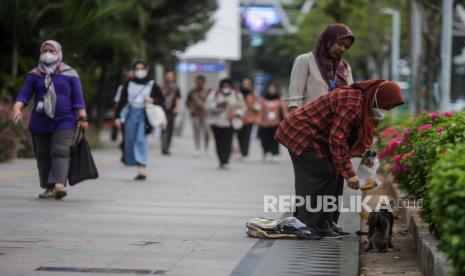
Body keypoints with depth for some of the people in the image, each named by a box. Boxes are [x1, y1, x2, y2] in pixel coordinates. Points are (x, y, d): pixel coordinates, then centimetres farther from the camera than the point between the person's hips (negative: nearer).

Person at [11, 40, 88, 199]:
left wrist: (82, 117, -8)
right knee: (43, 155, 4)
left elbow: (78, 97, 1)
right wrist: (17, 107, -21)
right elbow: (24, 93, -3)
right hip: (40, 123, 3)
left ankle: (60, 185, -27)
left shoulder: (70, 74, 3)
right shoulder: (34, 75, 6)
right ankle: (49, 187, 11)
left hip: (65, 122, -3)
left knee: (60, 152, -16)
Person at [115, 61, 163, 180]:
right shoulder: (129, 84, 8)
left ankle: (142, 169, -19)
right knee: (130, 140, 3)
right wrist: (118, 116, 4)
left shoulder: (152, 85, 2)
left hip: (144, 114, -3)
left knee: (141, 140, -14)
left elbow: (161, 101, 6)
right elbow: (122, 101, 9)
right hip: (131, 113, 3)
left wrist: (152, 100, -14)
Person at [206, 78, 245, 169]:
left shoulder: (237, 95, 5)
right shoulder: (214, 94, 2)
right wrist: (218, 105, -22)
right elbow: (209, 105, -5)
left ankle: (224, 161, -16)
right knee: (219, 143, 0)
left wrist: (236, 113, -11)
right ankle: (222, 161, 11)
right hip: (217, 122, 1)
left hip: (230, 123, -1)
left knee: (227, 142, -13)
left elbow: (241, 107, 8)